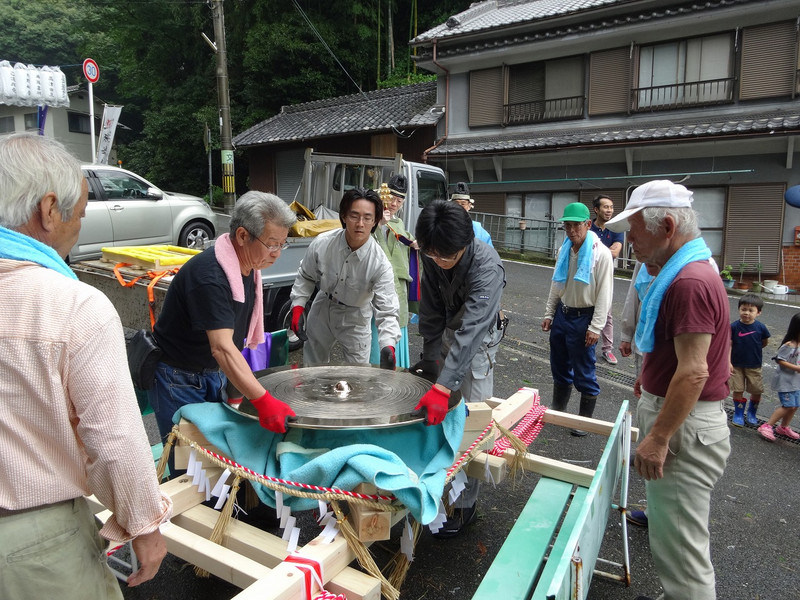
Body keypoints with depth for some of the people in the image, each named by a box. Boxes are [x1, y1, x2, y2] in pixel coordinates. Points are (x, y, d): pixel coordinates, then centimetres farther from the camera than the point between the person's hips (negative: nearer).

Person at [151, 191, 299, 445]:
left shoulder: (249, 266, 0)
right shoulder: (209, 276, -29)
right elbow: (222, 348, -38)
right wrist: (263, 401, -46)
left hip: (215, 375, 8)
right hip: (179, 381, -8)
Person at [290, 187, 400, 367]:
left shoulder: (380, 263, -30)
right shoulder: (322, 243, -23)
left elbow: (387, 311, -33)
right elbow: (306, 276, -3)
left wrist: (388, 345, -48)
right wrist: (298, 307, -8)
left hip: (355, 318, -2)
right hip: (322, 310, 3)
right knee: (312, 365, 22)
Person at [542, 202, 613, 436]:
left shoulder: (601, 253, -13)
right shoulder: (564, 250, 6)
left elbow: (604, 294, -14)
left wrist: (595, 327, -16)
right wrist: (549, 314, 12)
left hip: (583, 318, -6)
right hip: (562, 314, 6)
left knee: (584, 373, 3)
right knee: (559, 367, 17)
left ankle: (585, 419, 19)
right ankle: (557, 410, 33)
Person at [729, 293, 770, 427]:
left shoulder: (760, 327, -9)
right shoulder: (734, 326, -13)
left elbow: (765, 342, 9)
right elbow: (729, 345, -10)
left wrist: (752, 350, 7)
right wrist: (728, 362, -14)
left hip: (754, 366, 1)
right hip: (736, 365, -1)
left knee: (757, 391, 8)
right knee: (738, 390, 3)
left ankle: (752, 412, 31)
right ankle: (738, 413, 21)